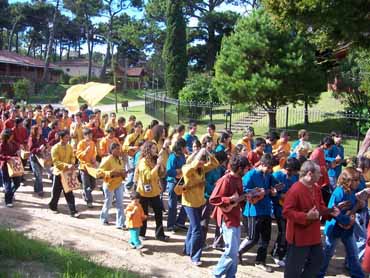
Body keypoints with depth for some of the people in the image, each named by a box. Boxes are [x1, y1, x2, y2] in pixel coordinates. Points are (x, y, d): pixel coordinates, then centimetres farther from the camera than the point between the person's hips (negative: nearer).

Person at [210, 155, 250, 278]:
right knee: (231, 252, -6)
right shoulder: (225, 180, -20)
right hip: (227, 219, -9)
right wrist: (230, 199, -24)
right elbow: (213, 199, -23)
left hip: (235, 217, 9)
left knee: (234, 250, 15)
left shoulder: (238, 179, 7)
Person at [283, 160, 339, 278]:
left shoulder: (316, 188, 6)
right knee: (294, 266, 3)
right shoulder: (295, 190, -23)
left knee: (317, 259, 19)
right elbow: (286, 212, -25)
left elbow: (320, 207, 18)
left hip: (314, 234, 9)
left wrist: (329, 211, -2)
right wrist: (306, 216, -32)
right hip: (299, 236, -9)